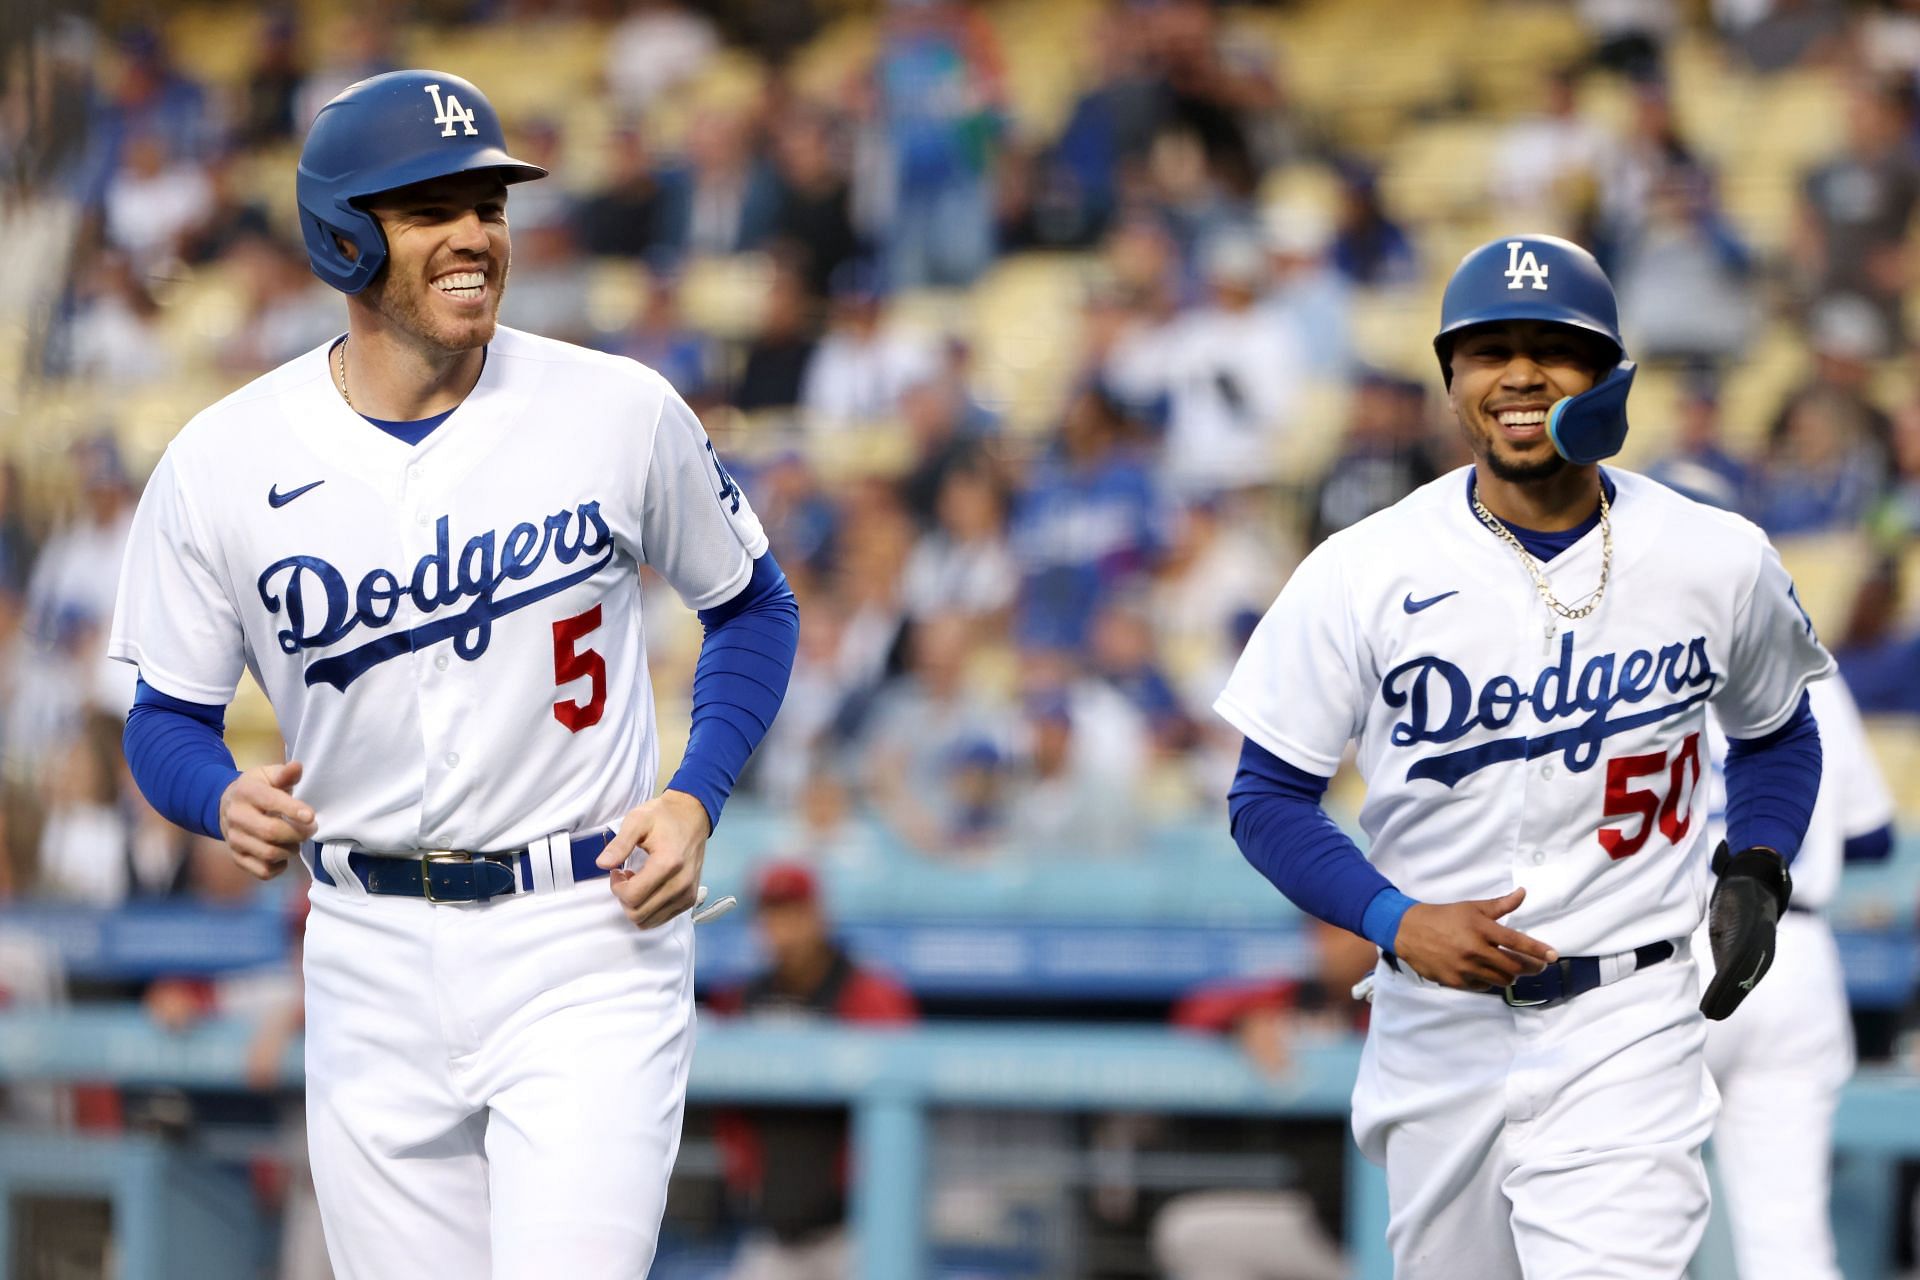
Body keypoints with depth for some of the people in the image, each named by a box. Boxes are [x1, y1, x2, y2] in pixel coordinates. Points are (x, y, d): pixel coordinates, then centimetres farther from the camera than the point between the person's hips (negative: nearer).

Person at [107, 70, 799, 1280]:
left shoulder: (622, 411, -4)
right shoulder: (222, 463, -2)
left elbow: (754, 605, 11)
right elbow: (167, 716, 7)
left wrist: (695, 798, -5)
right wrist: (228, 800, -15)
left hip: (586, 946, -2)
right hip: (370, 962, 2)